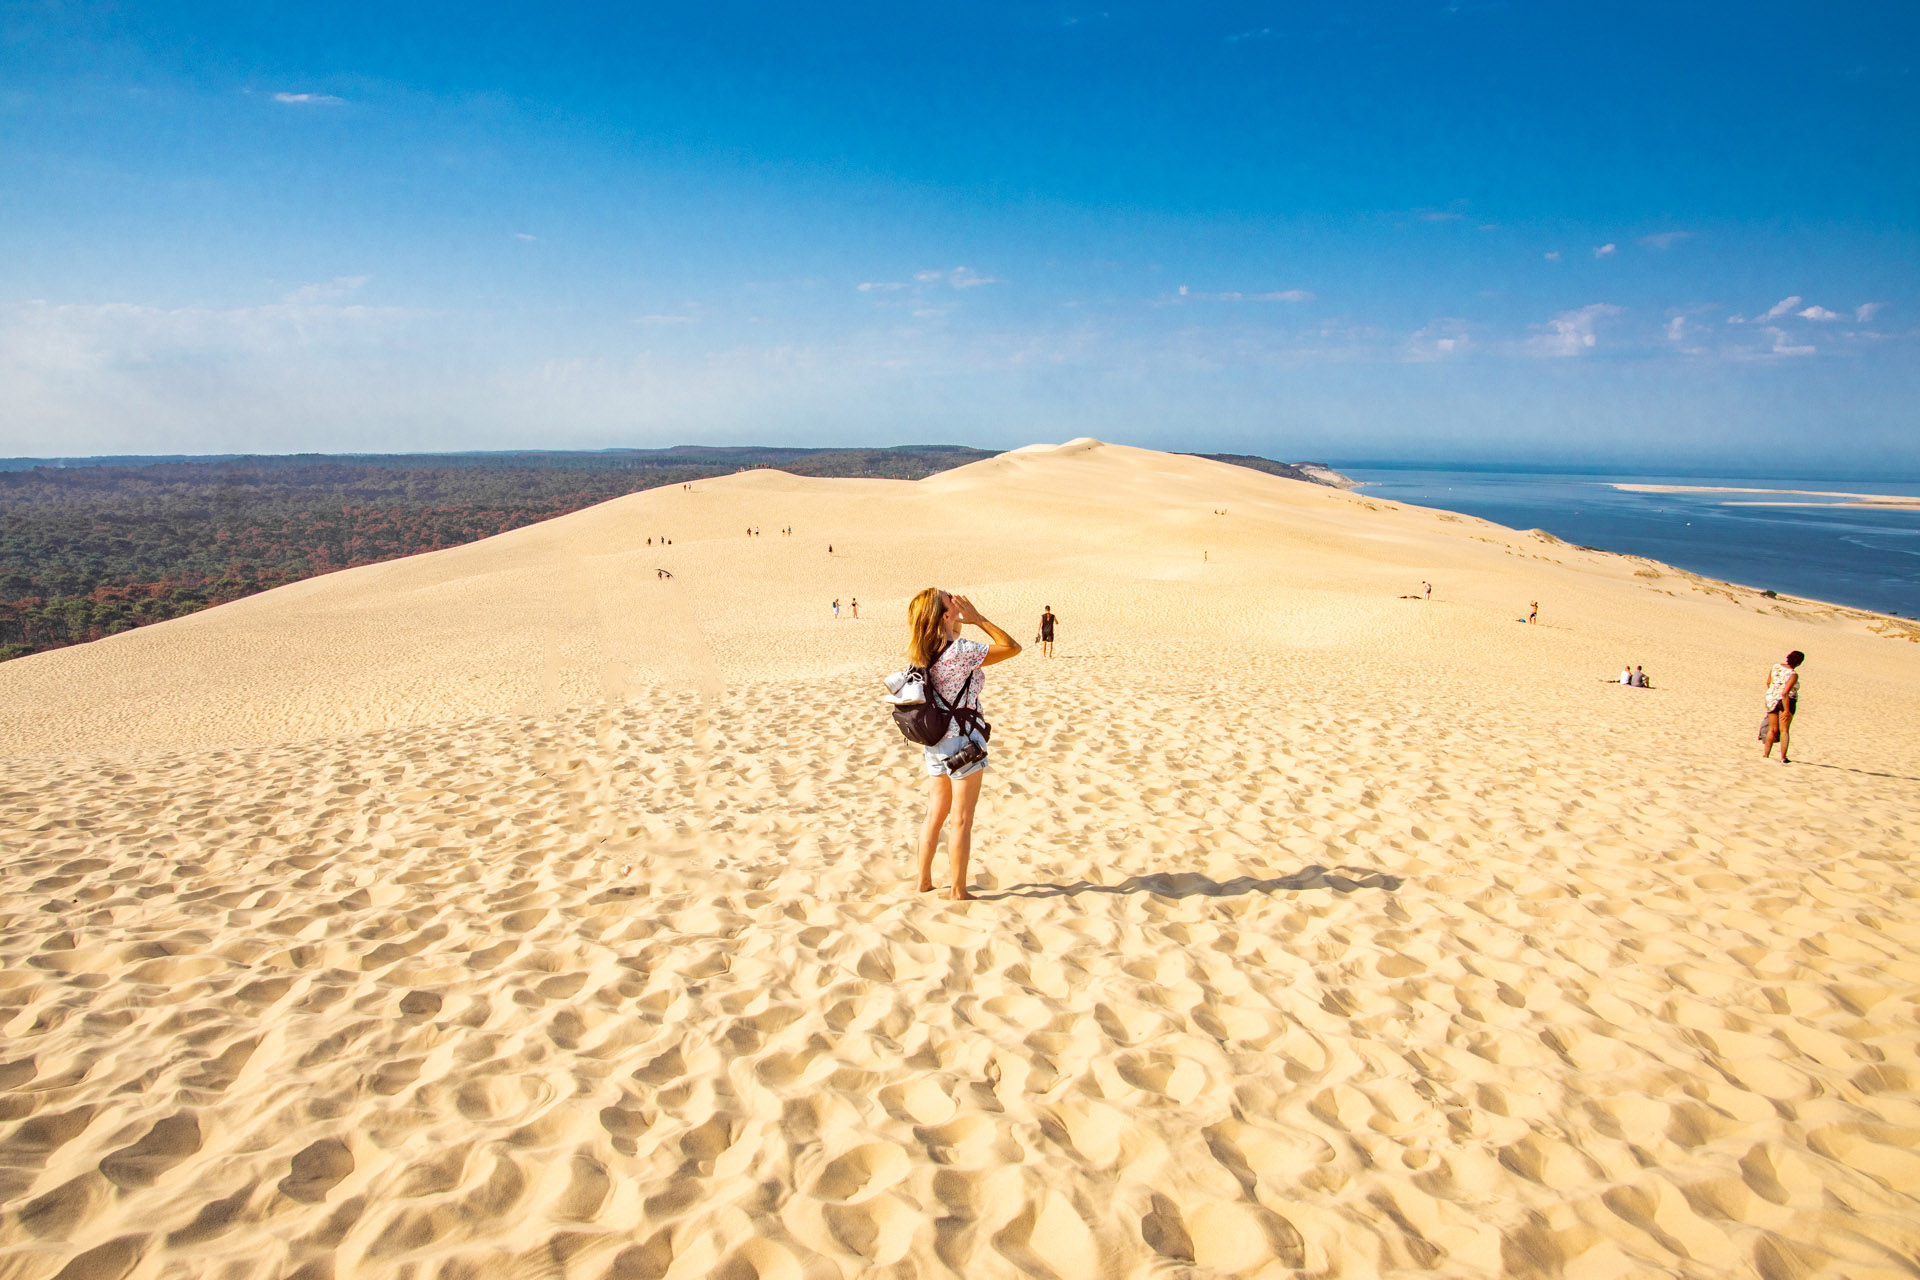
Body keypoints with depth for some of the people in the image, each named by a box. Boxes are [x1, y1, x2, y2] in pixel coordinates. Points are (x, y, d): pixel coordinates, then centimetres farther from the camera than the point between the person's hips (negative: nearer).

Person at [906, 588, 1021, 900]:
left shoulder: (923, 654, 0)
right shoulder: (961, 651, -22)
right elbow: (1012, 647, -15)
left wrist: (961, 625, 6)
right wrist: (977, 618, -11)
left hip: (935, 743, 7)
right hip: (963, 743, -7)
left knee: (935, 814, 18)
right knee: (962, 820, 4)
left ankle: (924, 883, 27)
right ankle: (958, 891, 14)